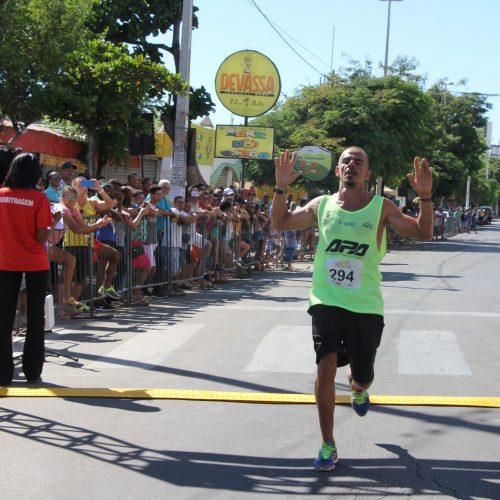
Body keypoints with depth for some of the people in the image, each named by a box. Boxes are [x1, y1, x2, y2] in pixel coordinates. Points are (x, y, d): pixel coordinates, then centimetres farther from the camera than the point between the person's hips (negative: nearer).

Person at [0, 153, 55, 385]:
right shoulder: (39, 198, -11)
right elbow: (42, 237, -13)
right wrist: (54, 222, 3)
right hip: (35, 264, -2)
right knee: (35, 317, 9)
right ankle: (32, 371, 11)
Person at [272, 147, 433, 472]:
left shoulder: (381, 208, -1)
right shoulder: (322, 205, 5)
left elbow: (423, 233, -6)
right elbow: (281, 223, 12)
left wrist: (425, 197, -22)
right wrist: (281, 187, -3)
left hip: (366, 307, 0)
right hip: (326, 302, 0)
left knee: (362, 377, 9)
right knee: (326, 366, -17)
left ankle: (358, 390, 51)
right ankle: (328, 446, -3)